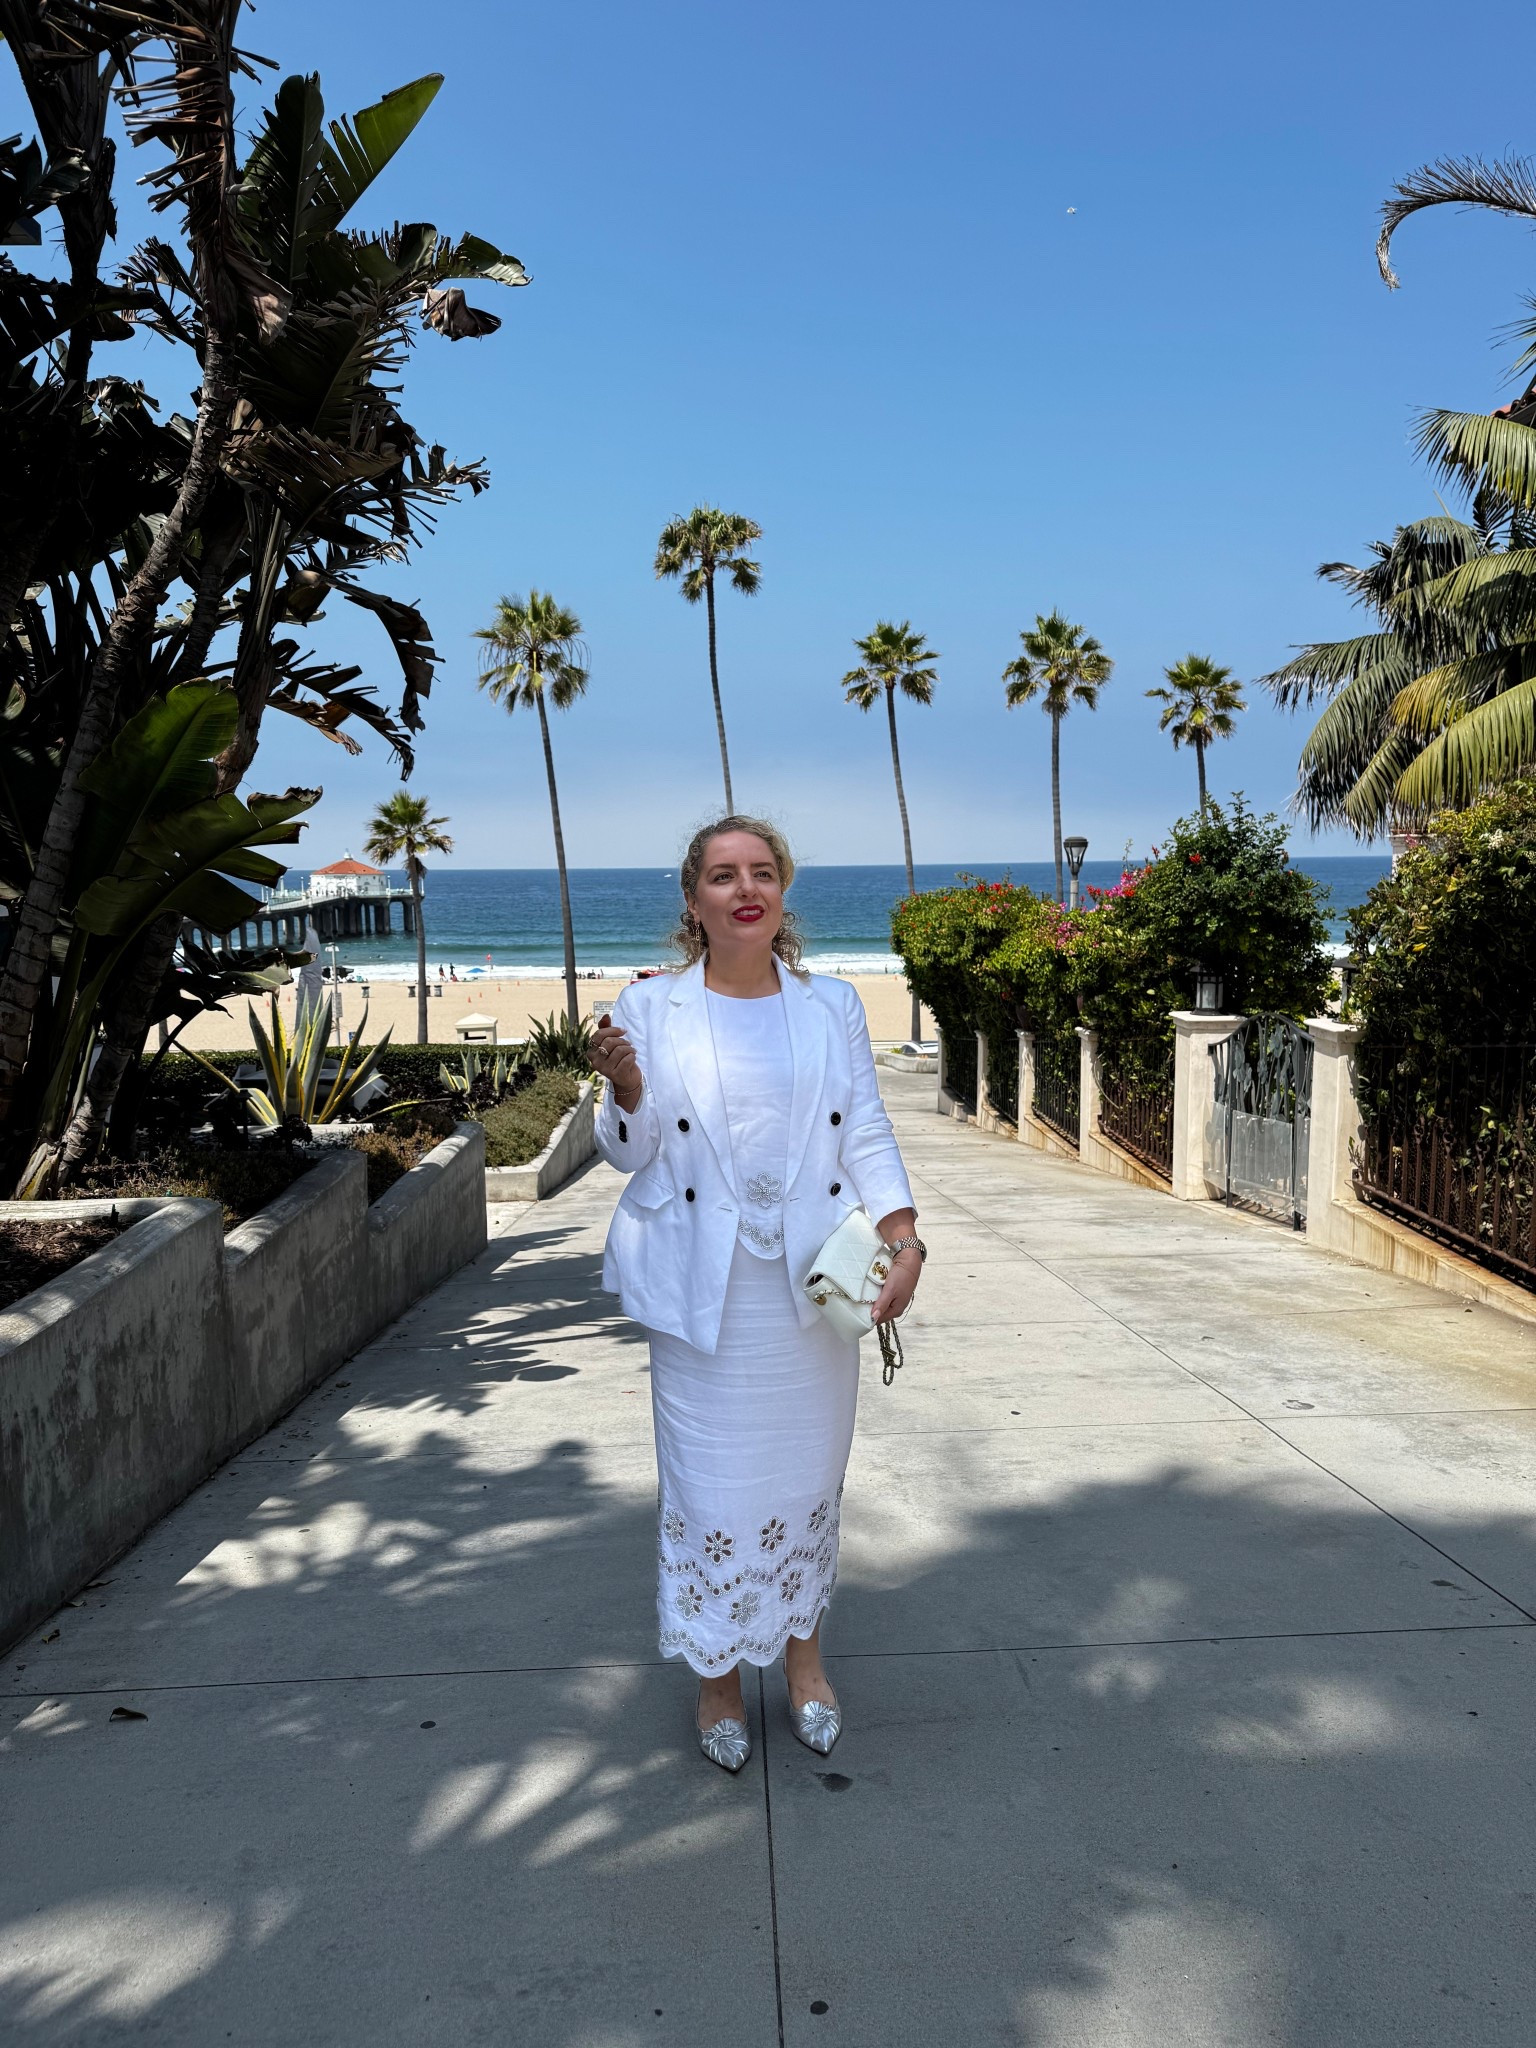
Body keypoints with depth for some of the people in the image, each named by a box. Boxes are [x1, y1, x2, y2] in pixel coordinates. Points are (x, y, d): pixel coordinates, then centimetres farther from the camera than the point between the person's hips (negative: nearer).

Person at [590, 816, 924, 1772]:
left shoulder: (833, 1005, 6)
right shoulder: (650, 1008, 0)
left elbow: (868, 1134, 4)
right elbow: (634, 1151, 4)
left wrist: (905, 1238, -9)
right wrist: (626, 1090, -18)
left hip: (814, 1282, 2)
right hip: (705, 1289, -2)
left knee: (809, 1469, 13)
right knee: (710, 1479, 4)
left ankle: (804, 1654, 35)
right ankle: (720, 1676, 26)